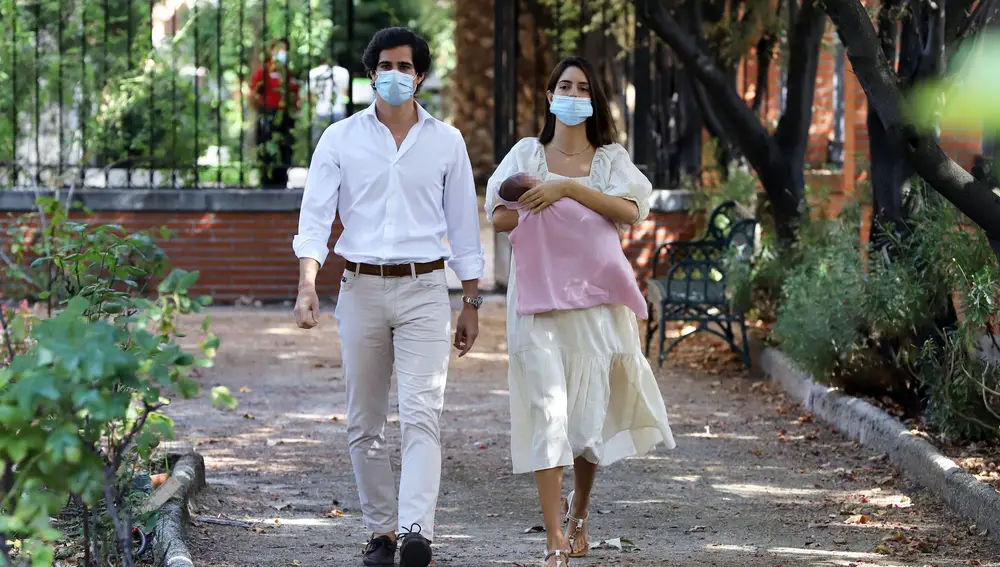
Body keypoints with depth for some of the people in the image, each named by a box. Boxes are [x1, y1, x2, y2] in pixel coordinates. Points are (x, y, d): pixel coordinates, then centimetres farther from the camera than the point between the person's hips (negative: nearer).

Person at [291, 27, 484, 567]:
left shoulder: (446, 141, 7)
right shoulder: (340, 139, 5)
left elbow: (463, 224, 11)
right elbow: (315, 216, 0)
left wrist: (471, 303, 9)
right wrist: (307, 284, -15)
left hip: (425, 289, -1)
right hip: (361, 288, 2)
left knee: (421, 415, -15)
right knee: (364, 424, 6)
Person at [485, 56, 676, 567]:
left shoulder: (611, 158, 8)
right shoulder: (528, 153, 9)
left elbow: (630, 212, -11)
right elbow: (499, 217, 0)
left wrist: (569, 189, -19)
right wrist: (551, 204, -11)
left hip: (592, 298, 1)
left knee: (589, 409, 6)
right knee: (546, 406, -11)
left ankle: (579, 507, 35)